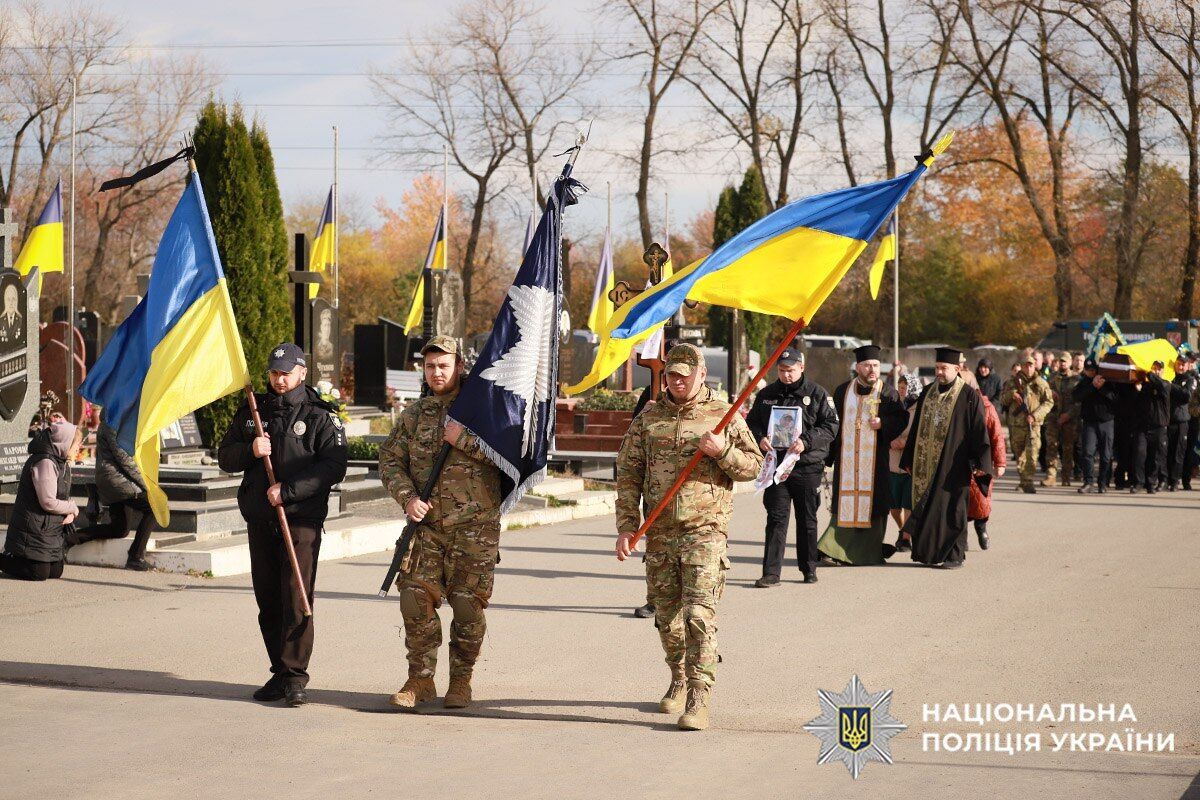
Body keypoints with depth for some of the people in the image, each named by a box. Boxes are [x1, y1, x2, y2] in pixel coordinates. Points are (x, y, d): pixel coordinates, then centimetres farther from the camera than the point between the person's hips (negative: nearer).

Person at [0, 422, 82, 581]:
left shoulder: (61, 463, 11)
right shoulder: (45, 462, -21)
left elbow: (63, 497, 17)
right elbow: (48, 502, -25)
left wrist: (70, 513, -5)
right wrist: (73, 508, -9)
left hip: (53, 530, 10)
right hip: (35, 530, -10)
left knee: (56, 572, 9)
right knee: (39, 573, -10)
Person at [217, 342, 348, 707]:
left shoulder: (320, 416, -1)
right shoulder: (252, 411, 14)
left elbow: (333, 467, -9)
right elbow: (225, 457, 14)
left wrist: (288, 490, -16)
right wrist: (250, 450, -8)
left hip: (301, 517, -5)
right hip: (259, 519, 5)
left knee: (296, 598, -11)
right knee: (268, 601, 8)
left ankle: (295, 677, -10)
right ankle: (280, 672, 16)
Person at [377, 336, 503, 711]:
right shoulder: (414, 415, 12)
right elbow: (390, 460, 10)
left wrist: (464, 439, -16)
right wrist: (407, 497, -7)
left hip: (474, 526, -3)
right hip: (426, 523, 3)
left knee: (467, 604, -1)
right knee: (416, 600, -1)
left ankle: (461, 682, 10)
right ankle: (421, 680, 10)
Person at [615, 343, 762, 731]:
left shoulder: (724, 416, 4)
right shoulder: (648, 419, 10)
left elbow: (754, 465, 5)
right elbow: (628, 474, 8)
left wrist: (723, 451, -14)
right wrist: (626, 526, 0)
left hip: (705, 530, -3)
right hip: (660, 532, 3)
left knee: (699, 613, -14)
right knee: (667, 615, 12)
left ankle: (699, 699, -14)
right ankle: (679, 681, 34)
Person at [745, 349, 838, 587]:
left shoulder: (817, 393, 1)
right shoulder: (766, 395, 10)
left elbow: (831, 425, -4)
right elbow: (752, 422, 14)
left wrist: (806, 441, -17)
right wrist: (760, 438, -8)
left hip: (808, 466, -1)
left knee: (807, 520, 9)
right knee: (776, 518, -3)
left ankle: (809, 568, 22)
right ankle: (771, 573, -5)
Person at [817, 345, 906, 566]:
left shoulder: (887, 393, 2)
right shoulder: (842, 391, 8)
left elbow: (901, 419, 3)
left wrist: (883, 423, -17)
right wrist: (828, 456, 8)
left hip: (875, 459, -1)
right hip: (846, 458, 1)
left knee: (872, 504, 1)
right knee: (845, 505, -1)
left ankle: (869, 552, 10)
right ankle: (836, 550, -1)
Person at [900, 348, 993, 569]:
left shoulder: (969, 397, -5)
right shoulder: (927, 394, 12)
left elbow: (980, 430, -8)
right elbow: (917, 429, 16)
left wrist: (981, 462, -16)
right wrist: (908, 459, 16)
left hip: (953, 464, -5)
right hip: (927, 463, 5)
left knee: (951, 508, -2)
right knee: (926, 507, 7)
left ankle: (954, 555, 5)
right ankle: (930, 551, 16)